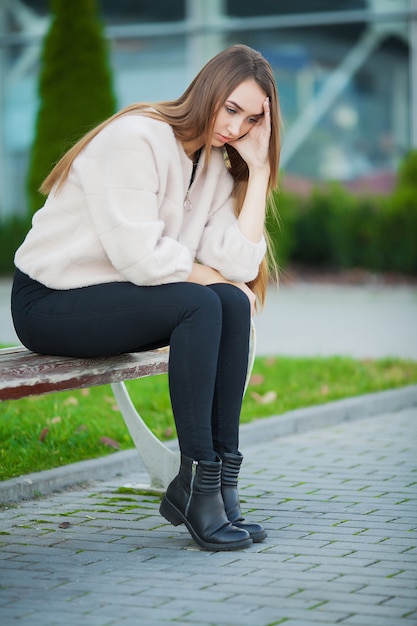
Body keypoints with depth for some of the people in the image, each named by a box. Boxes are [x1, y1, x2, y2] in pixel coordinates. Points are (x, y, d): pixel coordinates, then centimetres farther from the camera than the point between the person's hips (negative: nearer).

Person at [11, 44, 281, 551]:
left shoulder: (219, 168, 7)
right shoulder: (138, 138, -17)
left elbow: (240, 265, -9)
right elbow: (140, 257, -26)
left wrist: (260, 170, -8)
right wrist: (211, 275, -12)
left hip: (115, 297, 8)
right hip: (48, 303, -7)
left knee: (233, 303, -17)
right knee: (200, 304, -27)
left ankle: (220, 479, -15)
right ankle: (197, 482, -23)